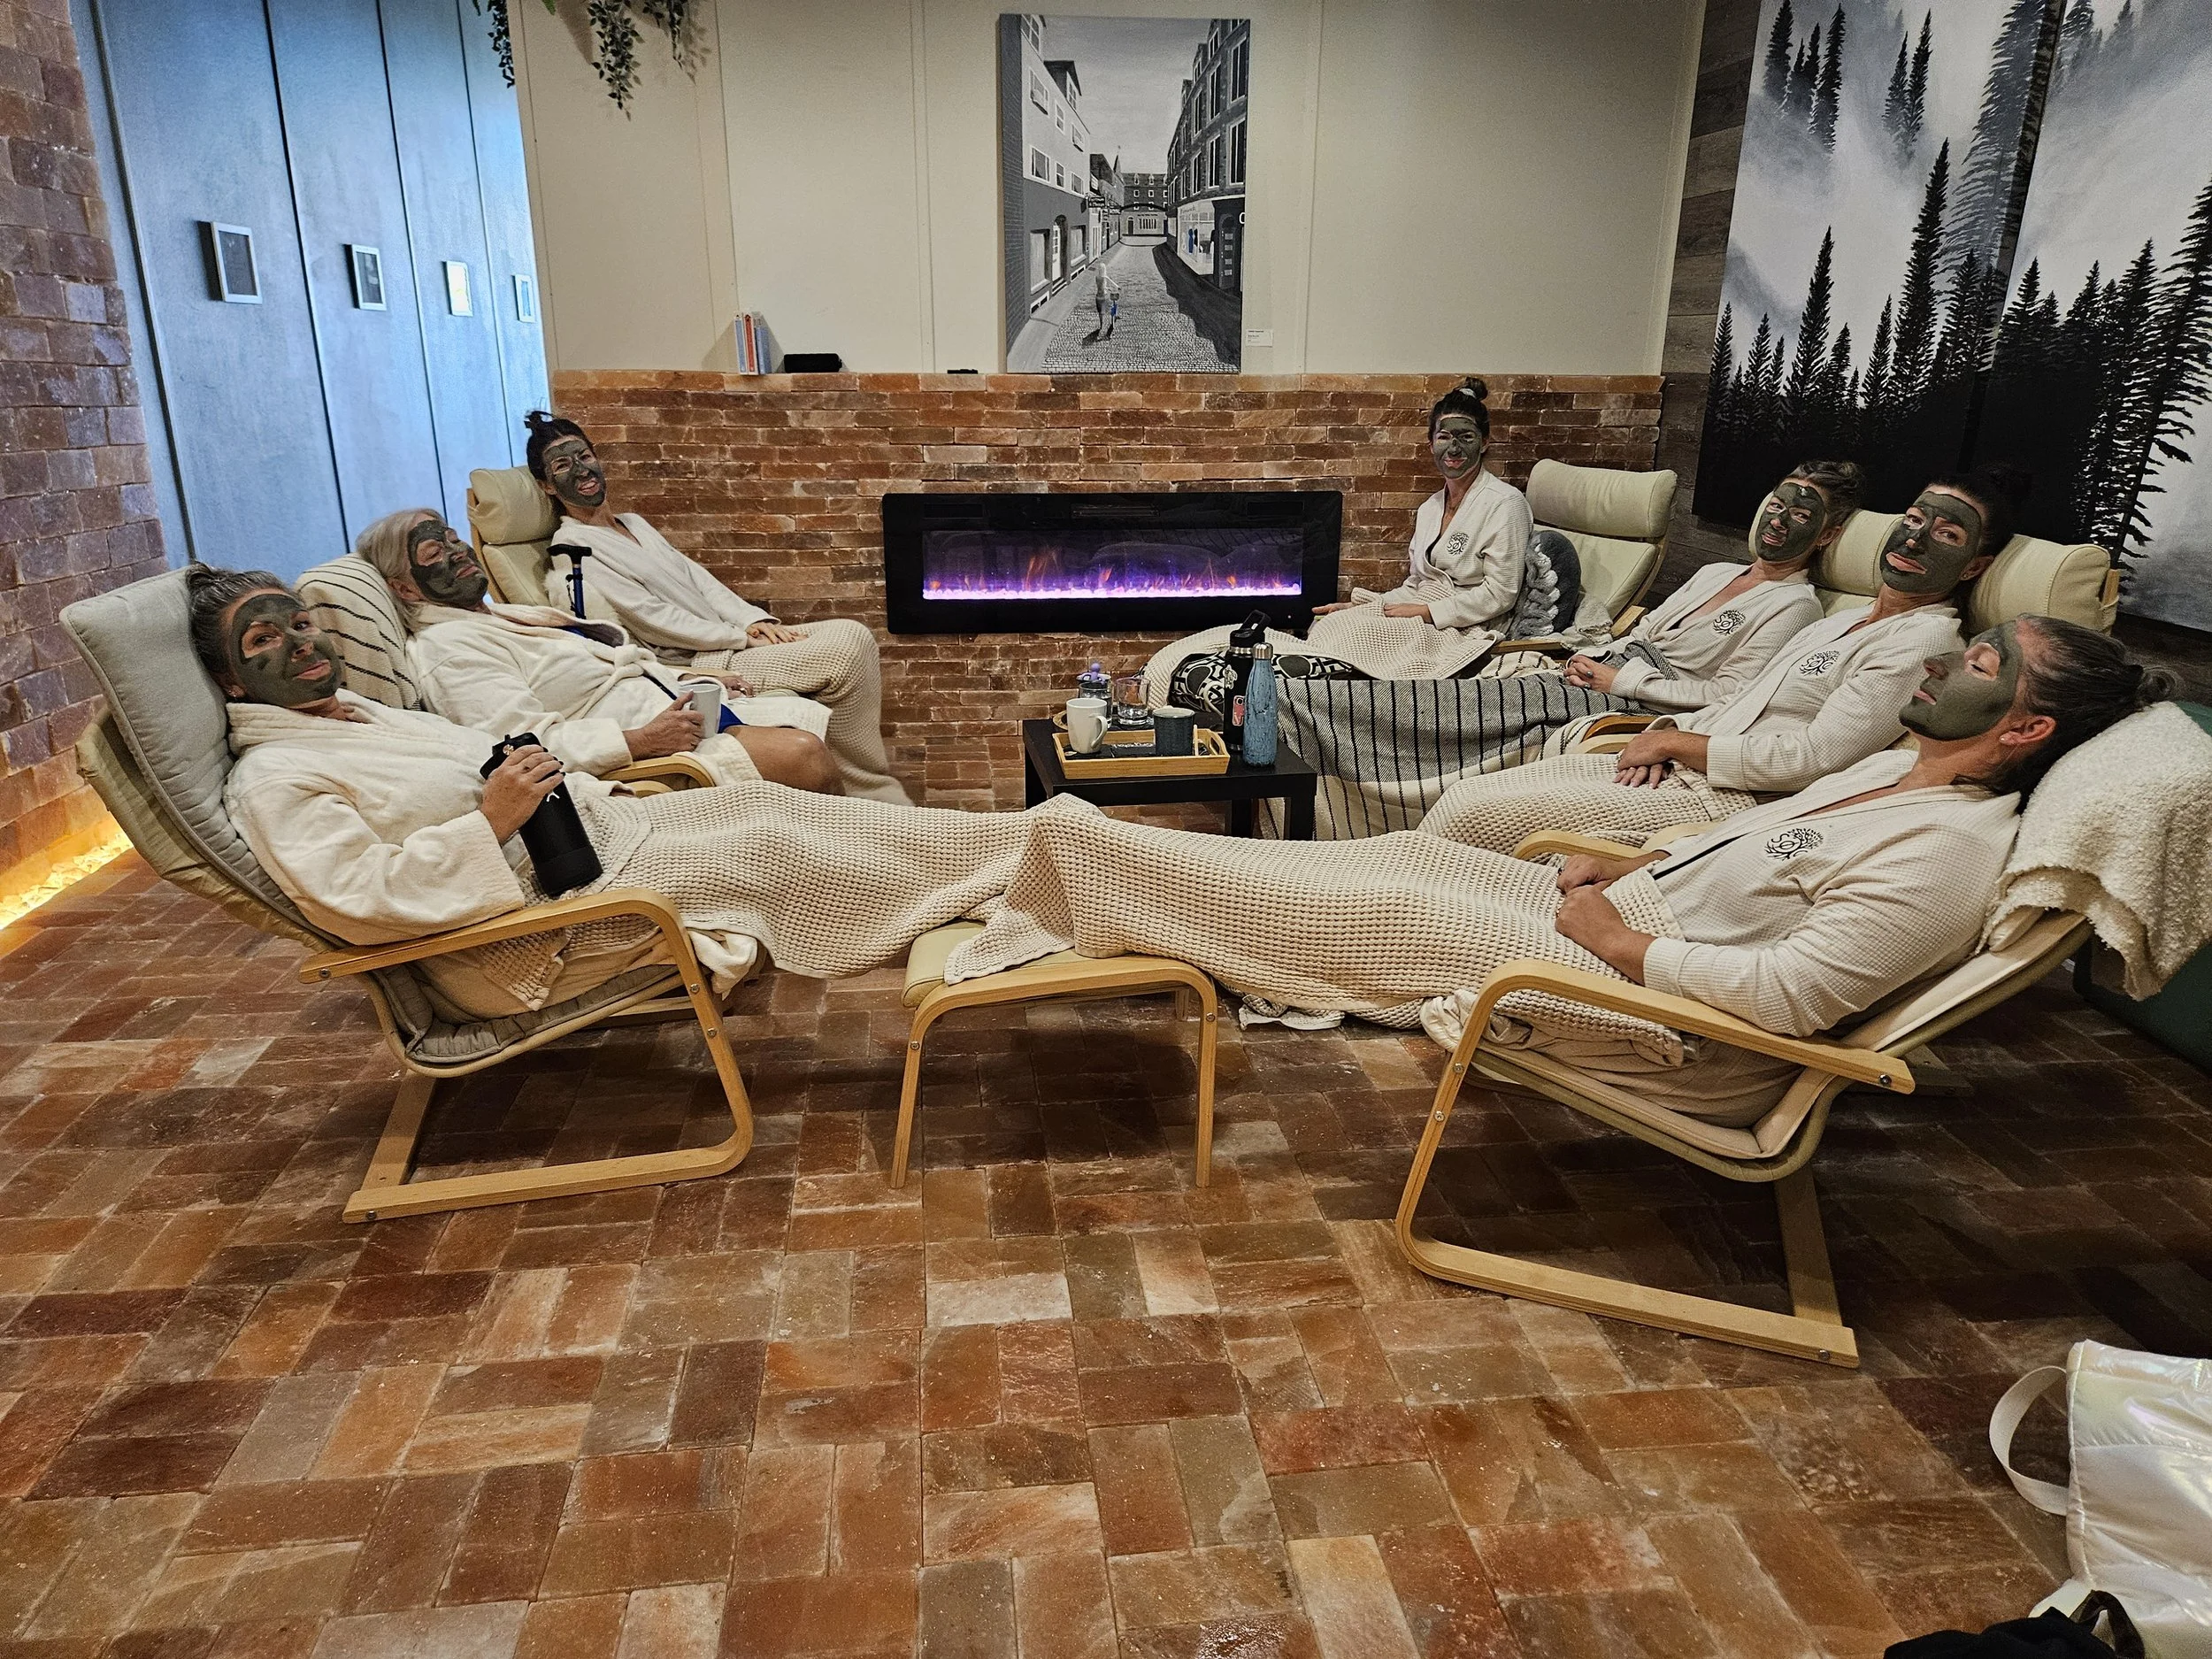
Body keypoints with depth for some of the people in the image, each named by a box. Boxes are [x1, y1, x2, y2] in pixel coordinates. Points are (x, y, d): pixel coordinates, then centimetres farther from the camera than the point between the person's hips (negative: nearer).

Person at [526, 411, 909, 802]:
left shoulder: (634, 524, 22)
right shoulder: (572, 550, -5)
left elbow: (698, 578, 14)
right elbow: (651, 619, -13)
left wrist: (756, 620, -4)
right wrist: (743, 637, -14)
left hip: (727, 641, 9)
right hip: (693, 666, -9)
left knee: (854, 633, -11)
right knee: (846, 652, -23)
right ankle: (877, 797, -14)